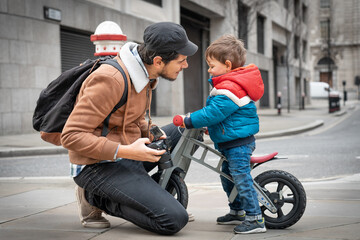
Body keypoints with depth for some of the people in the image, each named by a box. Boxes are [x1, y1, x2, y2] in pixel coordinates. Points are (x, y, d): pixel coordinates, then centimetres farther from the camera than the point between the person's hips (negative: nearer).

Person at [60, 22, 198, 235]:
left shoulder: (142, 72, 4)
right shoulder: (111, 80, -25)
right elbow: (72, 136, -26)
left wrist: (150, 133, 0)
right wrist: (125, 151, -30)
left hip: (127, 153, 9)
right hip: (101, 165, -9)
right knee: (175, 220, -18)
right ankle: (95, 197, -4)